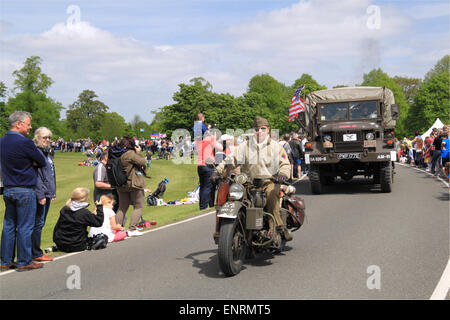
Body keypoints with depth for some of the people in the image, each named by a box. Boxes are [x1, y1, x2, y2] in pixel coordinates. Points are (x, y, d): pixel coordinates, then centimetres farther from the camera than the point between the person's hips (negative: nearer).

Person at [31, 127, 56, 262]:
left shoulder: (47, 153, 16)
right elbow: (36, 175, -19)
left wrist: (53, 192, 20)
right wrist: (40, 195, -22)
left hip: (47, 194, 10)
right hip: (40, 194, -10)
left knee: (40, 223, 13)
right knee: (38, 223, -5)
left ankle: (36, 252, 20)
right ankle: (36, 254, 1)